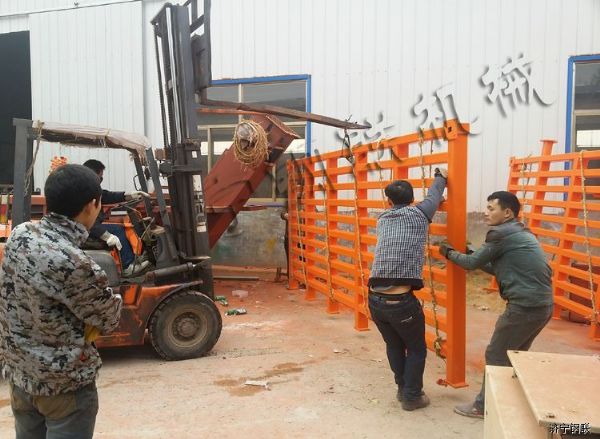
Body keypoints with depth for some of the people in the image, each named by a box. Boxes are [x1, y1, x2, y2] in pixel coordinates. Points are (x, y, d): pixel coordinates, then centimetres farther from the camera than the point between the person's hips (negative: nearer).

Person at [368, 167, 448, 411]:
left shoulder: (382, 220, 15)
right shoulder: (418, 214, 3)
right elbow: (433, 196, 24)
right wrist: (441, 177, 45)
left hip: (375, 299, 5)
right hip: (401, 300, -5)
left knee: (394, 345, 26)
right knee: (416, 349, 20)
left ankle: (402, 388, 40)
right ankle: (412, 397, 27)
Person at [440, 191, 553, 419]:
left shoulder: (501, 233, -11)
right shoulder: (521, 233, 17)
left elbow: (472, 263, -3)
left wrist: (449, 253, 12)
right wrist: (477, 257, 21)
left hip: (525, 306, -9)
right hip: (543, 305, 9)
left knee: (496, 355, 5)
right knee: (516, 354, 23)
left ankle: (484, 406, 16)